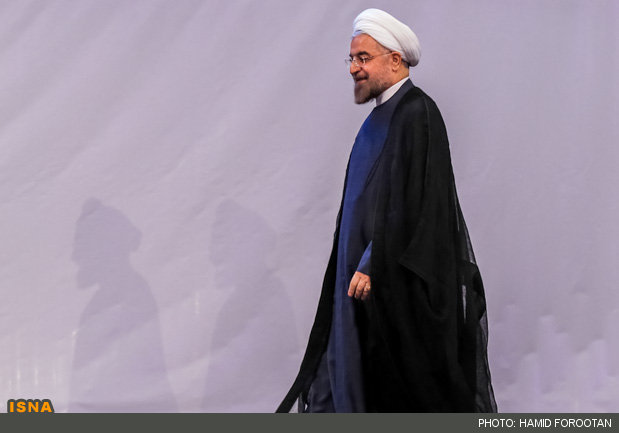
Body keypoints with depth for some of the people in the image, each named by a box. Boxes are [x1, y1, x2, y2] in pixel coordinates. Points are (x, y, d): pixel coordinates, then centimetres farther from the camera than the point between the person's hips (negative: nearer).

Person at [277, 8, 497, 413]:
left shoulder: (416, 114, -14)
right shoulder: (381, 117, 15)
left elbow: (412, 202, -21)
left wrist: (372, 266, -22)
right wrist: (361, 264, 17)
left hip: (399, 279, -10)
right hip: (368, 273, 10)